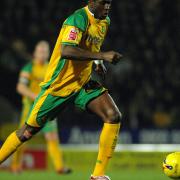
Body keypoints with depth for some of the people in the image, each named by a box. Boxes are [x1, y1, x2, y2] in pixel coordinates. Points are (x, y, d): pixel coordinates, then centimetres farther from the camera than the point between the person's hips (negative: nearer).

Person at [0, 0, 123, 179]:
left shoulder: (105, 21, 7)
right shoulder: (78, 19, -21)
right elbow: (66, 51, -36)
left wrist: (96, 63, 6)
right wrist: (101, 55, -39)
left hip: (83, 82, 7)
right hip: (59, 84, -6)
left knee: (113, 116, -15)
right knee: (28, 131, 2)